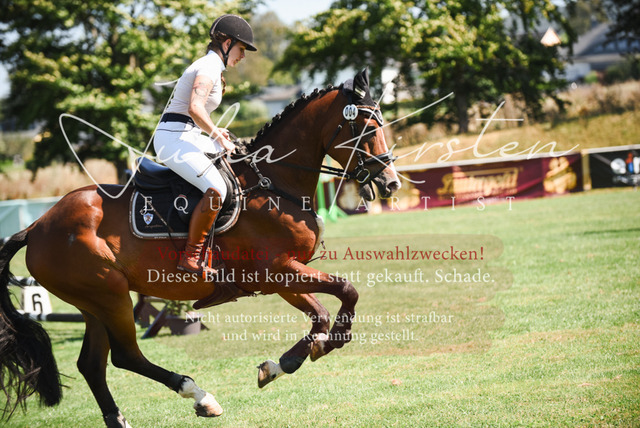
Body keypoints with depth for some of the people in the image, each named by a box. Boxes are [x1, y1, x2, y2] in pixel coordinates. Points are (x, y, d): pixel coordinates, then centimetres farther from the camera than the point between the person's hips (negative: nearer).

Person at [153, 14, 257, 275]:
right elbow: (195, 108, -26)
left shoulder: (210, 66, 20)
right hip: (174, 138, -11)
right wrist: (217, 136, -16)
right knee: (216, 189, -27)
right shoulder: (210, 68, -12)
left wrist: (215, 132, 14)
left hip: (186, 136, 11)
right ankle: (190, 258, -24)